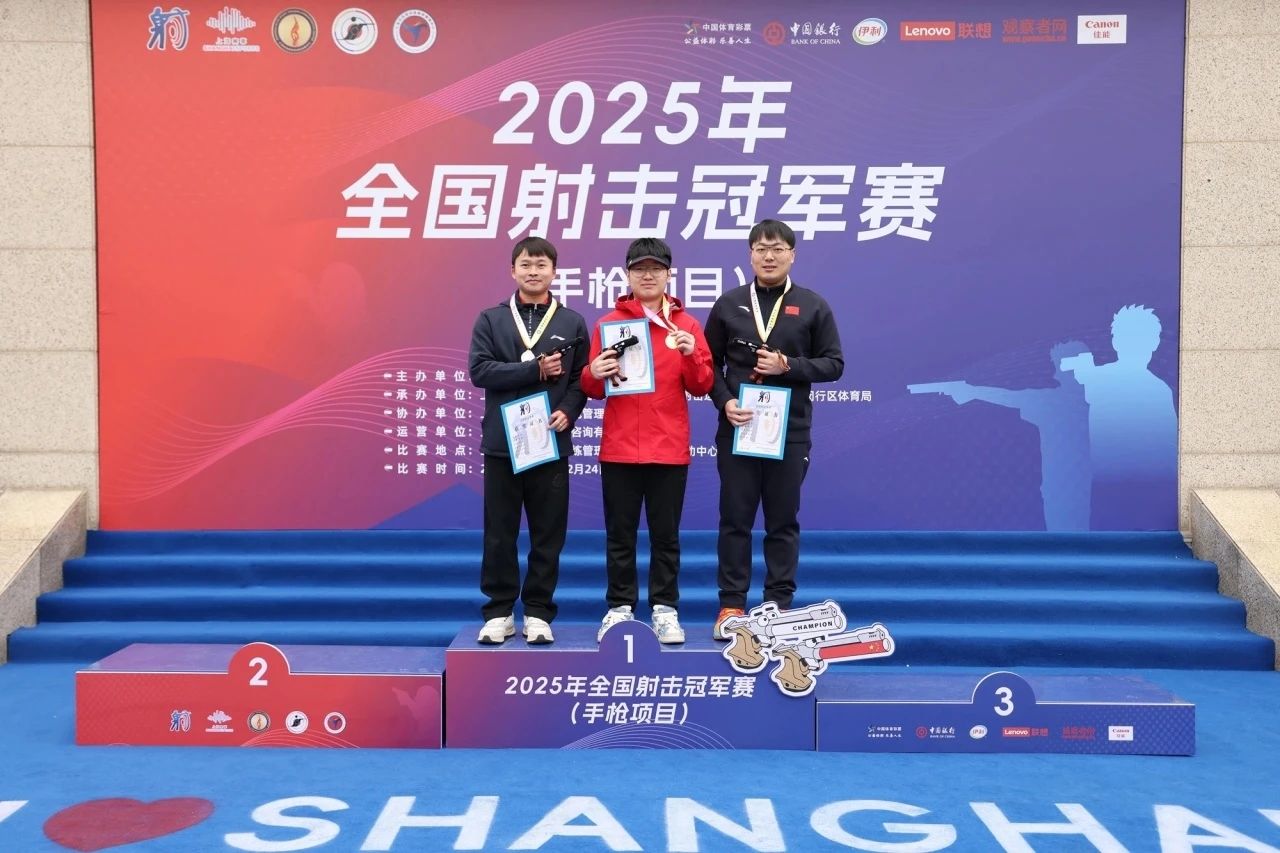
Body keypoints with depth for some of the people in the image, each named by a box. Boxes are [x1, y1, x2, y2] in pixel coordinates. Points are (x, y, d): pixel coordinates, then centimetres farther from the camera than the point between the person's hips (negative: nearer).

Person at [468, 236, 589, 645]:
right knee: (499, 534, 5)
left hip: (552, 443, 1)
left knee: (548, 534, 5)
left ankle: (538, 613, 16)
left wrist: (567, 411, -14)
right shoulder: (490, 319, 6)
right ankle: (499, 611, 16)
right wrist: (535, 369, -13)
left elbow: (583, 379, 3)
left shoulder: (572, 323, 8)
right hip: (501, 443, 0)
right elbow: (479, 370, -8)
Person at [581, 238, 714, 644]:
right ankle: (619, 608, 16)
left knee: (665, 534, 6)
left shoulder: (686, 324, 6)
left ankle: (665, 610, 15)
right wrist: (593, 374, -15)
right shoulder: (610, 322, 6)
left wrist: (691, 356, -14)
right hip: (619, 447, 0)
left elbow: (702, 387, 4)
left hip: (669, 448, 0)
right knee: (620, 534, 6)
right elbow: (593, 389, 7)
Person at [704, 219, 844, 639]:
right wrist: (724, 402, -9)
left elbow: (833, 363, 2)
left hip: (790, 431, 0)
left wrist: (788, 366, -13)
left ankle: (779, 604, 16)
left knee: (783, 521, 6)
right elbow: (709, 363, 8)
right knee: (735, 519, 4)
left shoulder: (813, 306, 4)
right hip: (736, 428, 1)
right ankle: (731, 604, 13)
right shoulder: (728, 304, 7)